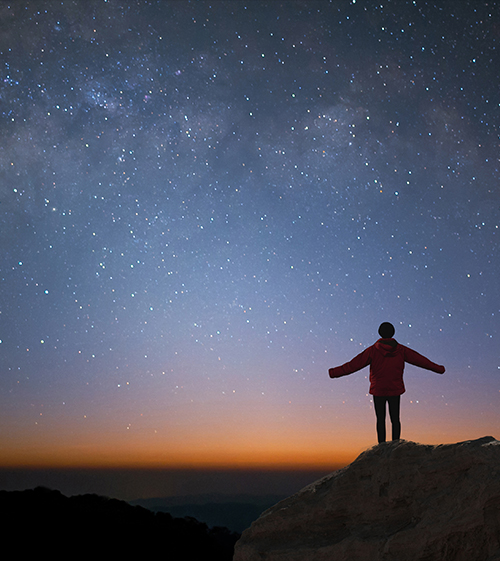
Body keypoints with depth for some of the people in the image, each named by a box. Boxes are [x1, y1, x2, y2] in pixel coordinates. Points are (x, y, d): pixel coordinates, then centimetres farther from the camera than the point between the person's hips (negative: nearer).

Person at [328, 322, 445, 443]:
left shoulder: (373, 350, -9)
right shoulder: (400, 350, -2)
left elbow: (354, 364, -11)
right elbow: (419, 359, 5)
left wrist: (335, 372, -7)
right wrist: (437, 368, 16)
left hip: (378, 390, -2)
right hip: (395, 390, 2)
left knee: (380, 419, 5)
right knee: (395, 419, 11)